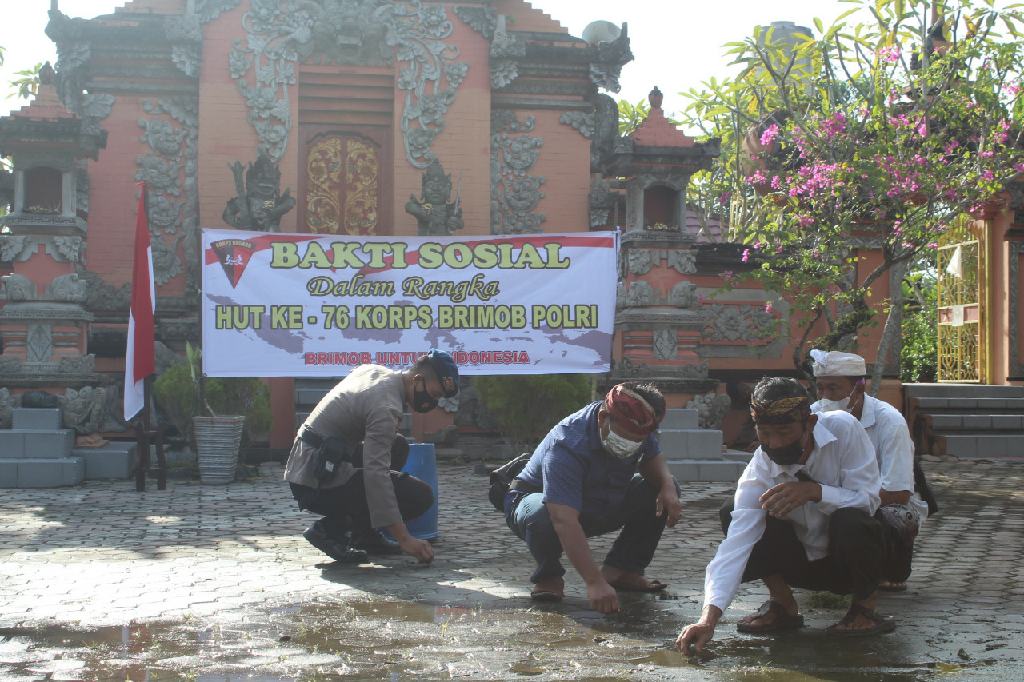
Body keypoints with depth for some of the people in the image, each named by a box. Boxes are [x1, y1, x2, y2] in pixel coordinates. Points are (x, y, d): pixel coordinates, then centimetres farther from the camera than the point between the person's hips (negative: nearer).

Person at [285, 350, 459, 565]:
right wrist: (404, 539, -30)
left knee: (397, 446, 20)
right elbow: (376, 474, -29)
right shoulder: (386, 407, -20)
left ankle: (360, 531, 13)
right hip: (320, 484, -10)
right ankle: (331, 528, -7)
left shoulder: (373, 369, 9)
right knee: (420, 495, -12)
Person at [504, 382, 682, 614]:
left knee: (662, 492, -11)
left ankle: (622, 569, 2)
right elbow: (564, 521, -46)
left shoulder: (636, 428, -16)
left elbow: (652, 460, 4)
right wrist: (594, 583, -53)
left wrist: (668, 486, -22)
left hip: (598, 509, 6)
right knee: (541, 515, -42)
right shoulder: (566, 446, -38)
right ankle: (548, 577, -10)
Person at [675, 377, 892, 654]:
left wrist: (814, 491, -39)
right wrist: (709, 617, -39)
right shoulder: (759, 471, -20)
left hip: (851, 557, -2)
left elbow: (868, 499, -22)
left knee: (850, 521, -36)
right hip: (804, 561, 2)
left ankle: (865, 606, -7)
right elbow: (736, 543, -28)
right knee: (733, 518, -19)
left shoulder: (843, 429, -23)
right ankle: (782, 603, 0)